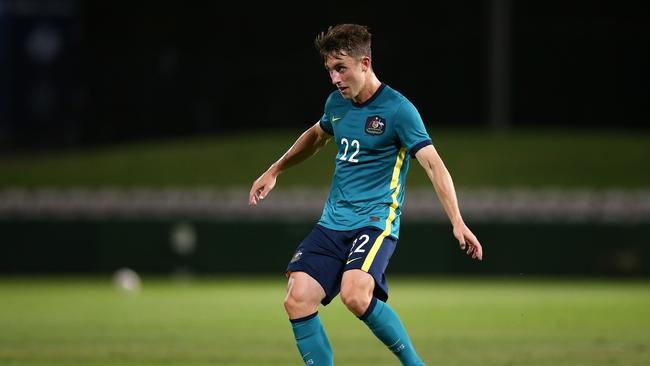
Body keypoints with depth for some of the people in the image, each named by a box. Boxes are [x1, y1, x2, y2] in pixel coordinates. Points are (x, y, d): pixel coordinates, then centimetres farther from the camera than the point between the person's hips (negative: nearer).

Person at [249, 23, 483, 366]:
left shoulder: (398, 109, -11)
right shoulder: (337, 102, 10)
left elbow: (433, 164, -18)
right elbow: (316, 135, 33)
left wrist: (457, 222, -28)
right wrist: (273, 172, 35)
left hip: (376, 221, -7)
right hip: (332, 222, 7)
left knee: (355, 295, -31)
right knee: (297, 300, -11)